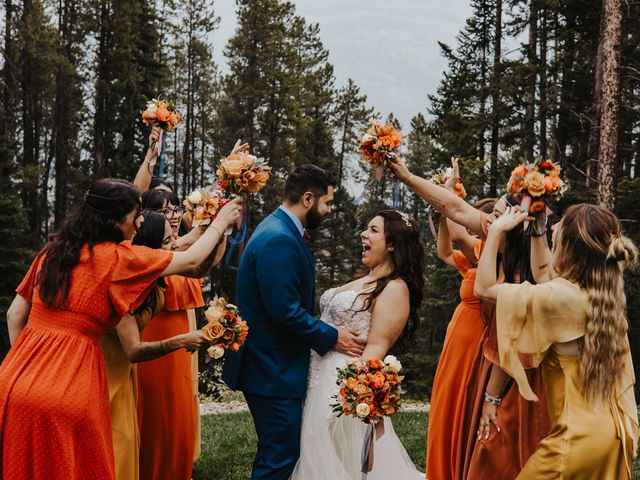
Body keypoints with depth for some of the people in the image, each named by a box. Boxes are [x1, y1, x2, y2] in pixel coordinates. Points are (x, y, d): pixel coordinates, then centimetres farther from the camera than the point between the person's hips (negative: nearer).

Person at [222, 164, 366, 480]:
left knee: (275, 455, 19)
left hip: (272, 365, 11)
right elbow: (285, 312, -25)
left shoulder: (280, 230, 12)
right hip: (274, 370, -11)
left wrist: (326, 333, 12)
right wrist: (331, 338, -13)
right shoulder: (279, 241, -22)